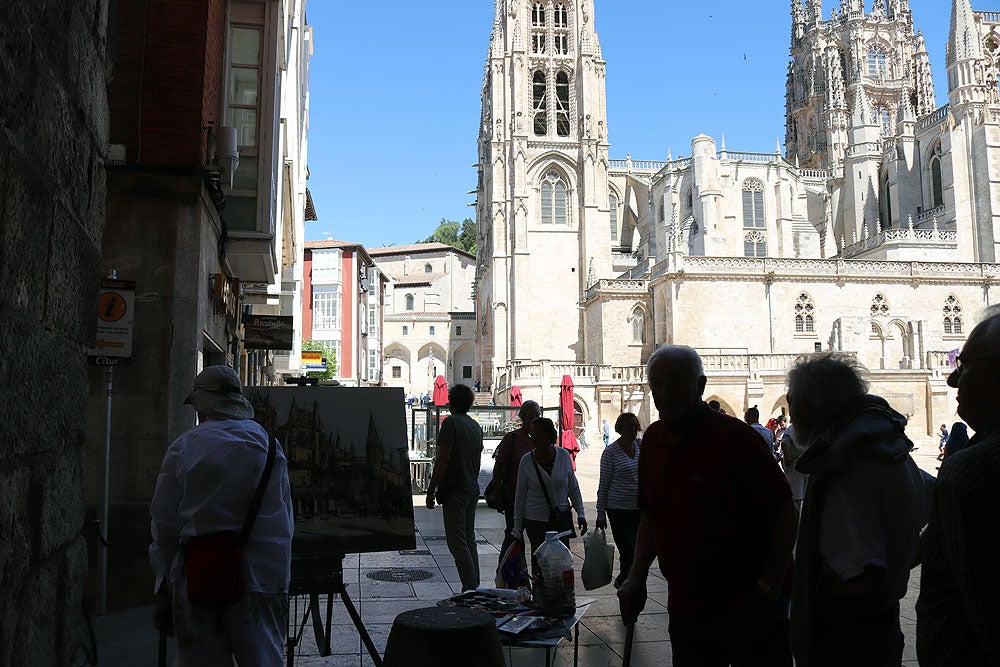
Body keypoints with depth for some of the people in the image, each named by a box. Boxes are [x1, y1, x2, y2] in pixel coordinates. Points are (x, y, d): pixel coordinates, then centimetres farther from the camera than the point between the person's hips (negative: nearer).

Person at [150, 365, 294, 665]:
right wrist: (281, 583, 13)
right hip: (261, 575, 1)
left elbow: (164, 523, 0)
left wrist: (164, 588, 10)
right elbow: (284, 523, 4)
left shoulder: (183, 447, -2)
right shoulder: (268, 444, 2)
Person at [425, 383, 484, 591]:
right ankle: (475, 587, 15)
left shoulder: (451, 423, -12)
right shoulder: (476, 426, 13)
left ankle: (470, 588, -9)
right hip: (473, 489, 8)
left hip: (455, 490, -8)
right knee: (469, 540, 13)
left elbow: (443, 459, -17)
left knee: (457, 542, -5)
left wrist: (431, 490, -13)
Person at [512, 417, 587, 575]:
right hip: (535, 520, -1)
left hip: (562, 518, 1)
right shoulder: (526, 460, -5)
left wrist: (580, 514, 2)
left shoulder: (563, 455, -2)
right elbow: (520, 497, 1)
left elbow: (573, 488, 8)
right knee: (539, 562, 1)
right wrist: (517, 529, 1)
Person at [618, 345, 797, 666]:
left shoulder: (735, 437, -15)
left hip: (747, 610, -6)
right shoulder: (653, 439, 4)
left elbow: (785, 513, -13)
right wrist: (636, 578, 4)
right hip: (684, 611, 6)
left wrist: (768, 589, -19)